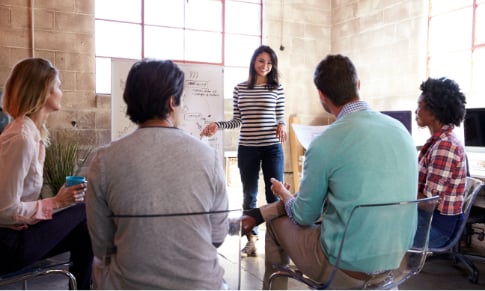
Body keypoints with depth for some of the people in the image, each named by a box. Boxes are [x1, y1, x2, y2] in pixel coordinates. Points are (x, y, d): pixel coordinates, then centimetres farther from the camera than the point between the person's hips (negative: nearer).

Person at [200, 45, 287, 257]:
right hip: (247, 148, 2)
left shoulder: (277, 88, 3)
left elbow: (281, 118, 6)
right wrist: (216, 125, -4)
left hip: (272, 148, -1)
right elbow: (237, 121, 8)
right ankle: (251, 240, 20)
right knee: (249, 195, 9)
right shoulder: (240, 88, 6)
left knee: (275, 194, 3)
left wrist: (281, 126, -15)